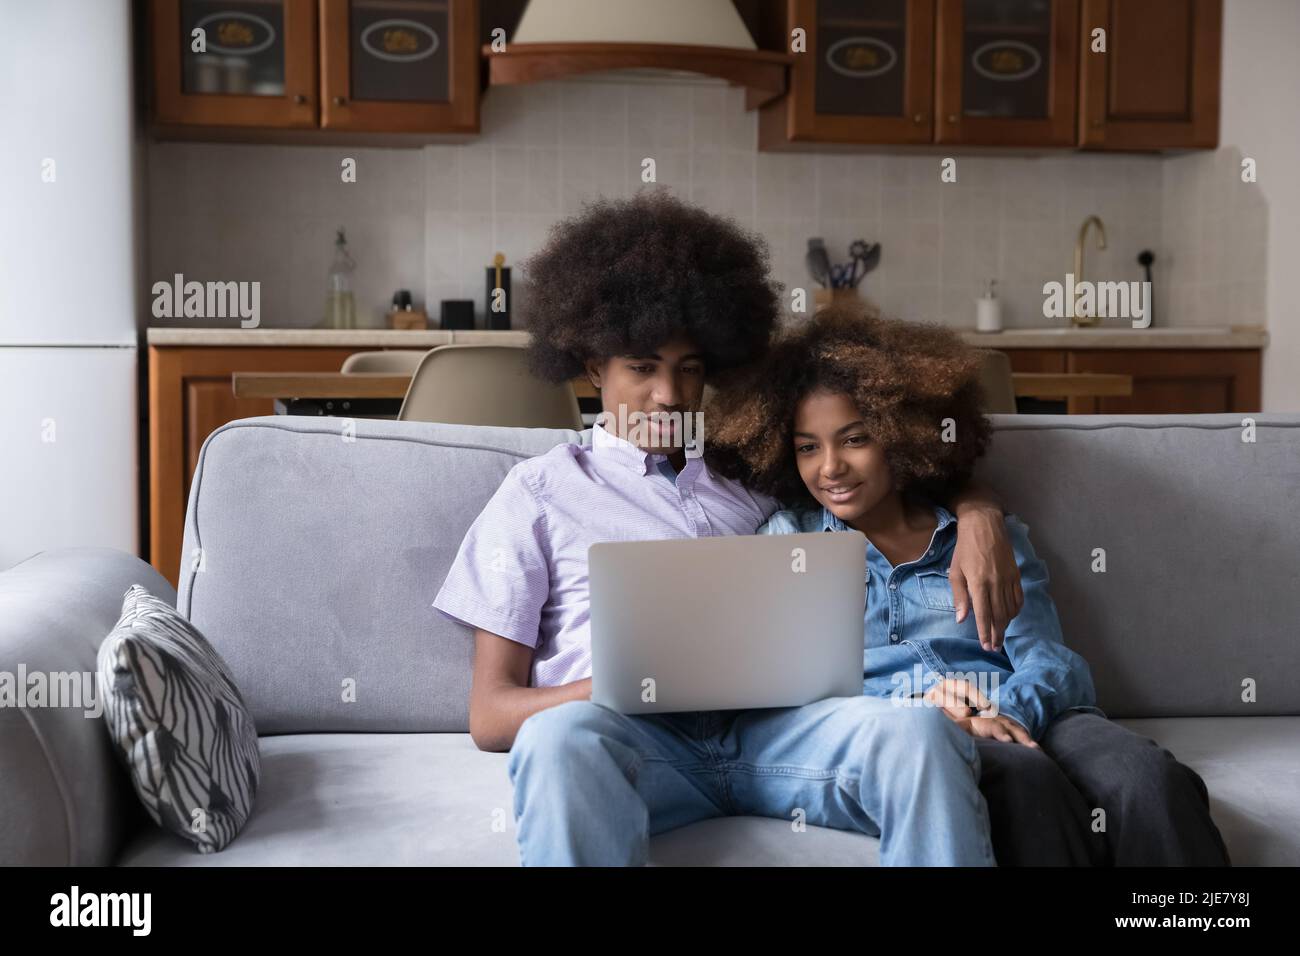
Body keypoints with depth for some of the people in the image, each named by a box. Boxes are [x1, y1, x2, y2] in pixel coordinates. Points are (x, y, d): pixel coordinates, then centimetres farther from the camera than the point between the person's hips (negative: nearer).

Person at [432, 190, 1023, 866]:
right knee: (561, 739, -39)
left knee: (914, 727, -29)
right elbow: (490, 715, 10)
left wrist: (978, 516, 6)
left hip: (768, 722, 3)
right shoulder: (540, 491, 17)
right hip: (630, 733, -3)